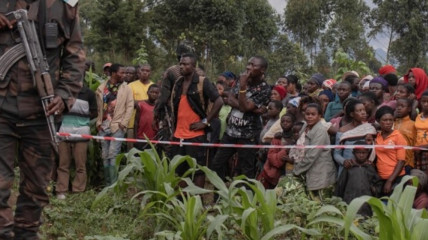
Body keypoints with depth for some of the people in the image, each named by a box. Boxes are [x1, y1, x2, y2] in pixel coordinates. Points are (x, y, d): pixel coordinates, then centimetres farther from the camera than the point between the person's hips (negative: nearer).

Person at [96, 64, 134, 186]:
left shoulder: (126, 88, 4)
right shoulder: (101, 88, 9)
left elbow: (130, 107, 0)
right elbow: (98, 107, 8)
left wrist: (123, 123, -7)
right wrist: (98, 123, 0)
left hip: (117, 126, -3)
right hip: (103, 126, 3)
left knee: (113, 154, -13)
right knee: (105, 156, 6)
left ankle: (113, 184, -11)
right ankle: (107, 184, 14)